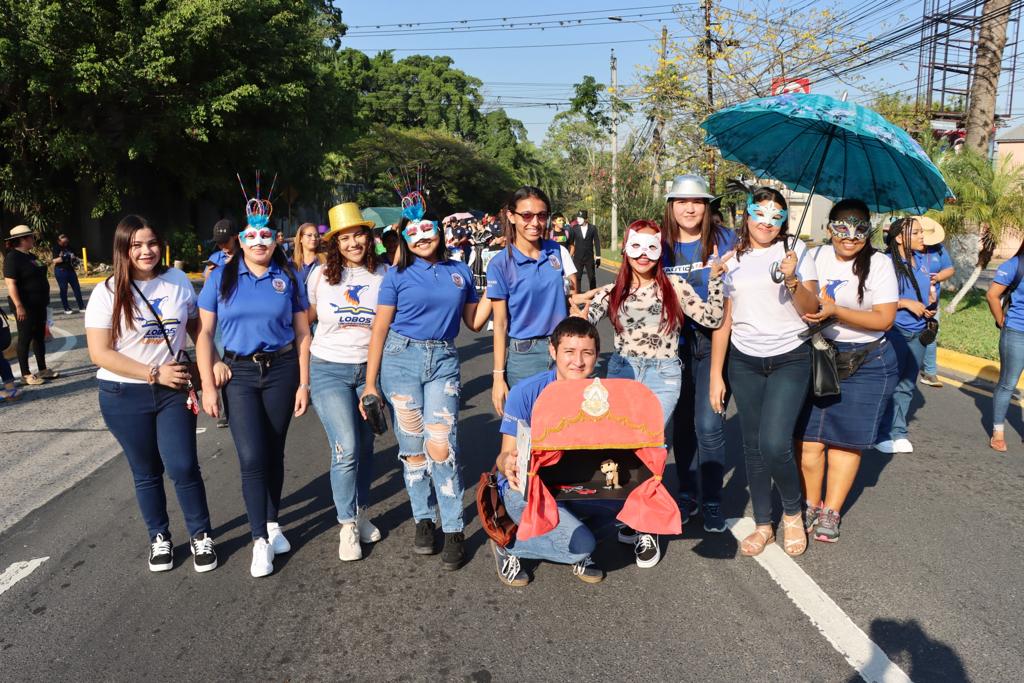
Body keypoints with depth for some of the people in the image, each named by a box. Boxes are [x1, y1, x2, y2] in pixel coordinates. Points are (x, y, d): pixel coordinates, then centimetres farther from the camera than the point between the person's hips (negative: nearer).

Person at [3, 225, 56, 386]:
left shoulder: (30, 256, 12)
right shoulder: (12, 258, -14)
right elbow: (11, 283, -20)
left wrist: (44, 300, 21)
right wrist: (18, 306, -25)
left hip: (38, 304, 9)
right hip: (25, 306, -9)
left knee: (40, 337, 13)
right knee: (25, 339, -1)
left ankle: (42, 370, 22)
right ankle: (25, 374, 6)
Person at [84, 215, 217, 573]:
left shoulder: (178, 280, 0)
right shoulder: (108, 292, -8)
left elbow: (196, 327, 12)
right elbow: (100, 353, -11)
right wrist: (155, 374, -15)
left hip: (173, 390, 1)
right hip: (124, 396, -1)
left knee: (183, 466, -5)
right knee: (147, 472, 12)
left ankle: (201, 535, 16)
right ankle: (159, 537, 31)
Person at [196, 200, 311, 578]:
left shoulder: (288, 278, 2)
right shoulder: (221, 277, 1)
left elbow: (302, 333, 4)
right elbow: (204, 332, 1)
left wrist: (304, 383, 0)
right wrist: (208, 385, -5)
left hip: (282, 370, 1)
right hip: (238, 372, -1)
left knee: (274, 452, 10)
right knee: (251, 457, -7)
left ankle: (272, 523, 28)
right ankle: (261, 540, 4)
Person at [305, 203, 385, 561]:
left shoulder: (383, 274, -1)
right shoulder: (321, 275, -1)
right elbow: (305, 320, 7)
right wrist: (302, 377, 4)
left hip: (370, 370, 2)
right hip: (329, 370, -1)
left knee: (365, 446, 11)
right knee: (346, 448, -11)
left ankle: (360, 514, 31)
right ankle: (347, 527, 6)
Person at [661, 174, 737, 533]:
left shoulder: (724, 240, -5)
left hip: (713, 341, -3)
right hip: (675, 343, 3)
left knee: (708, 424, -7)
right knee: (682, 421, 12)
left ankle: (711, 501, 11)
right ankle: (687, 493, 29)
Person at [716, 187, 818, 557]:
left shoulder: (794, 249, -1)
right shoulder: (731, 259, 6)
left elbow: (811, 309, -3)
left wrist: (792, 279, -23)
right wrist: (716, 375, 5)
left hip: (790, 359, -3)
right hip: (744, 362, 3)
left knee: (774, 444, -15)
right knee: (752, 447, 7)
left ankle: (793, 512, 13)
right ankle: (762, 525, 23)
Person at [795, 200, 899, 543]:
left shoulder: (879, 263, -3)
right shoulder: (814, 257, 5)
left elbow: (884, 319, -10)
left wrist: (835, 311, -21)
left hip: (866, 363, -1)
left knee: (846, 438, 5)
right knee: (809, 437, -1)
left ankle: (832, 512, 18)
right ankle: (811, 505, 17)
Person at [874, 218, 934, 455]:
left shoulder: (921, 262, 10)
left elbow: (928, 294, 21)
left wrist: (931, 305, 1)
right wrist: (908, 303, -17)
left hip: (918, 334, 6)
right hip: (894, 332, -6)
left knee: (906, 386, 12)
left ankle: (898, 433, 22)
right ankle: (882, 435, 10)